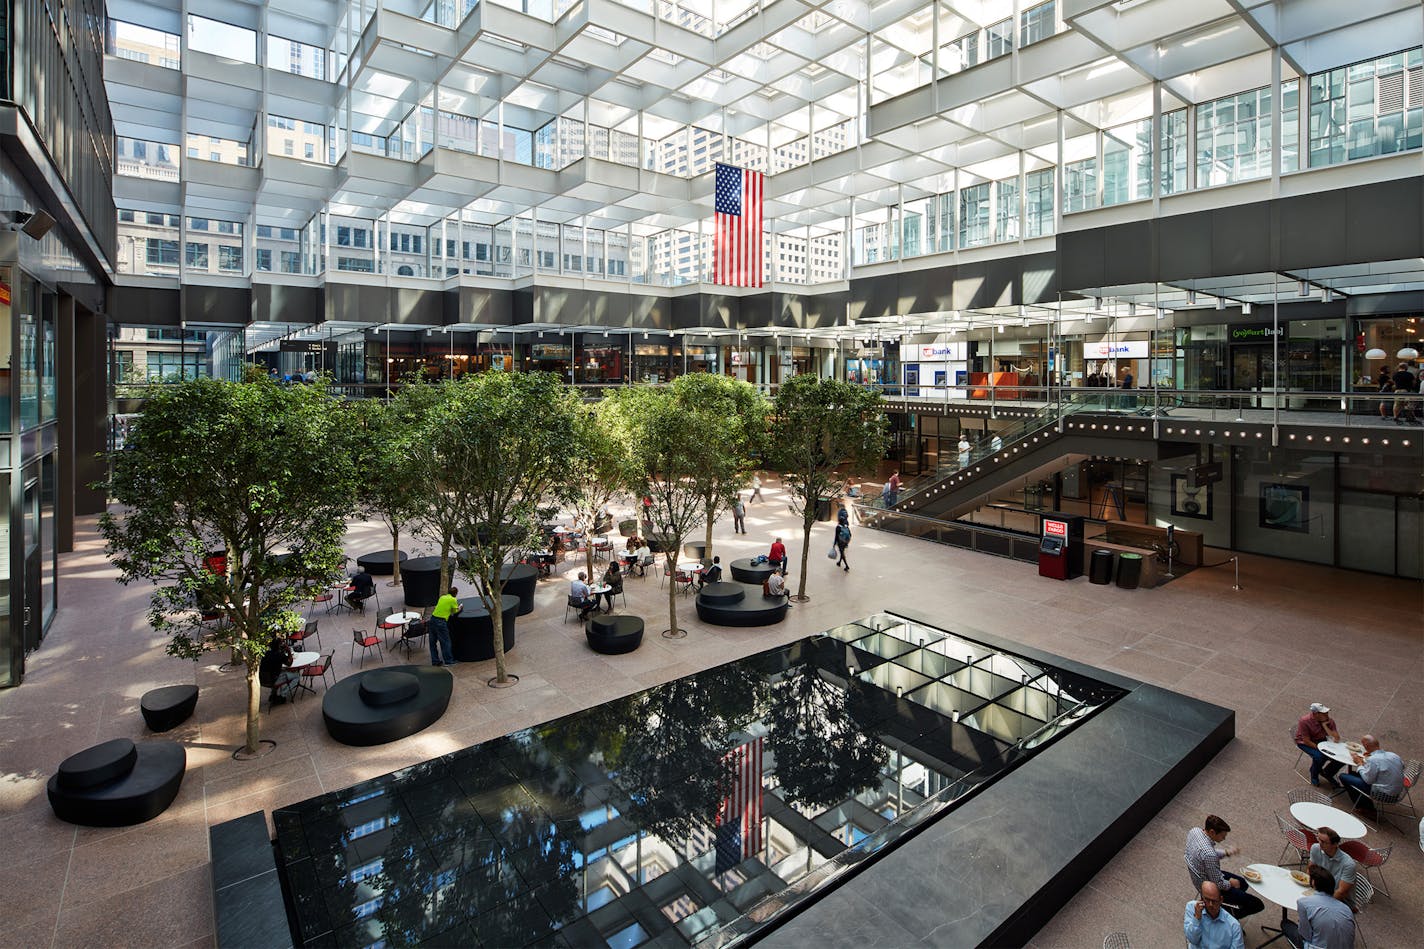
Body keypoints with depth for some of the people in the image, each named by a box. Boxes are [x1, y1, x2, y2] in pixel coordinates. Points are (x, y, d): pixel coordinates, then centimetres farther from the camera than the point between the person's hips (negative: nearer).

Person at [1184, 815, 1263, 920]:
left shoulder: (1194, 831, -15)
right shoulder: (1209, 854, -40)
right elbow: (1218, 884, -26)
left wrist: (1225, 852, -6)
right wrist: (1231, 883, -6)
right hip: (1211, 889, -8)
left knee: (1243, 883, 28)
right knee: (1258, 905, -1)